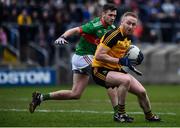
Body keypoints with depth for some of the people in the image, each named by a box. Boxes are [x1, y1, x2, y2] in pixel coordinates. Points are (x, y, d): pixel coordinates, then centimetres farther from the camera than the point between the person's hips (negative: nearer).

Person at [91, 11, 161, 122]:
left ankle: (149, 115, 33)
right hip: (100, 70, -9)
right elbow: (99, 56, -27)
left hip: (116, 70, 9)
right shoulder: (113, 35, -22)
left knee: (141, 91, 5)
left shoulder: (128, 37, 5)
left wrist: (136, 60, 0)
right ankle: (120, 114, -20)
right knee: (126, 79, -35)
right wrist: (119, 61, -29)